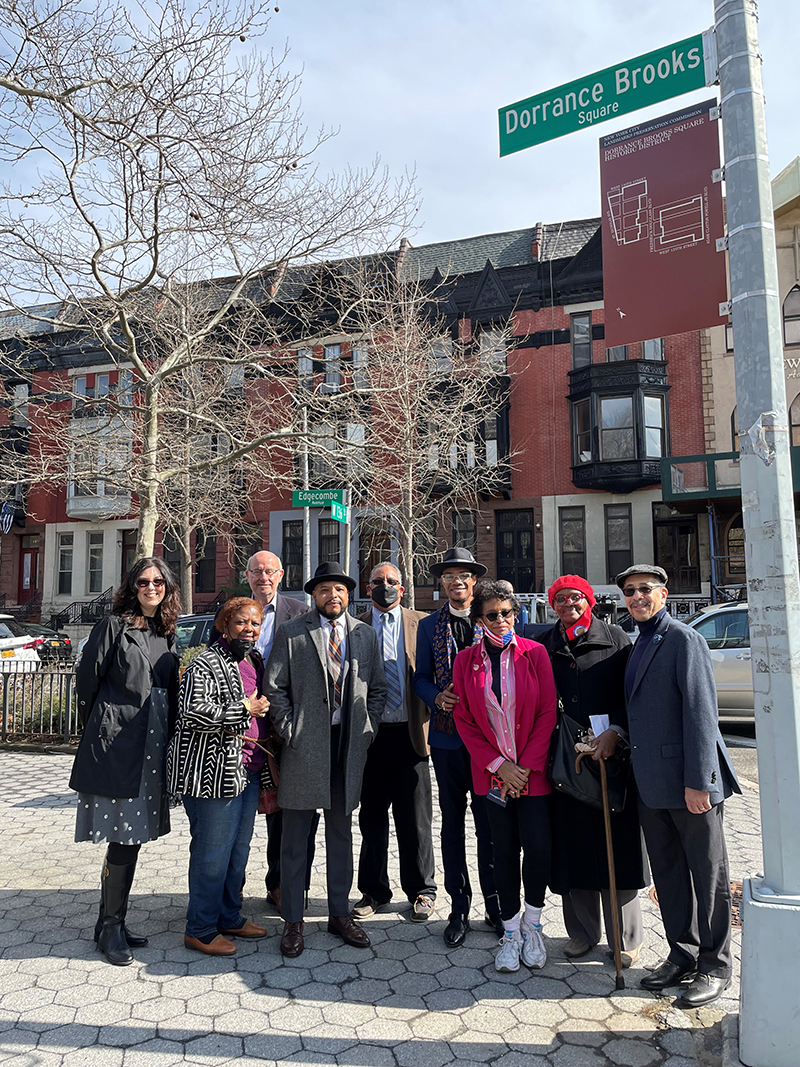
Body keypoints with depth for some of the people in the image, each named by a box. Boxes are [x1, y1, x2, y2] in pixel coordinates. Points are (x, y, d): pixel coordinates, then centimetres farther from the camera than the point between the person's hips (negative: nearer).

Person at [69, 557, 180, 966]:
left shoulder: (166, 634, 13)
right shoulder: (114, 625, -6)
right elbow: (87, 678, -5)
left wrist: (167, 739, 11)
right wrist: (98, 729, 3)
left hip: (153, 745, 6)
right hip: (117, 744, -6)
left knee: (133, 836, 12)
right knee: (123, 838, -4)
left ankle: (113, 923, 25)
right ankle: (110, 927, 13)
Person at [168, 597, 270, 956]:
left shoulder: (256, 661, 14)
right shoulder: (206, 663, -12)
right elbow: (193, 711, -25)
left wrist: (265, 775, 24)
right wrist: (244, 710, -18)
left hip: (248, 772, 9)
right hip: (213, 774, -8)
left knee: (239, 848, 17)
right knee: (213, 852, 0)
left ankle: (229, 917, 32)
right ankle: (200, 930, 16)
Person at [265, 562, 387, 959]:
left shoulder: (365, 635, 8)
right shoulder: (291, 633, -1)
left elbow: (377, 688, 11)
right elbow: (274, 688, -2)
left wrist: (367, 729, 2)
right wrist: (290, 731, -8)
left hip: (350, 746, 3)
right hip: (304, 745, -3)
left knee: (341, 832, 14)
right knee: (295, 836, 5)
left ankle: (339, 914, 28)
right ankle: (293, 921, 19)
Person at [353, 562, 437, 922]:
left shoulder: (421, 623, 3)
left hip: (410, 733, -1)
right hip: (370, 734, 1)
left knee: (415, 818, 7)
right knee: (372, 816, 12)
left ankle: (421, 891, 25)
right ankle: (373, 890, 28)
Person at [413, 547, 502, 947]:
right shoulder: (429, 626, 8)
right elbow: (421, 678, 9)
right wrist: (438, 698, -10)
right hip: (447, 734, 2)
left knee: (489, 821, 5)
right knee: (452, 822, 9)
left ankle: (495, 904, 21)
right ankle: (459, 906, 22)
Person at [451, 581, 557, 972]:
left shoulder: (534, 654, -3)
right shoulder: (466, 661, 1)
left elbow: (548, 713, -4)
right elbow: (464, 720, 2)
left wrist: (526, 765, -8)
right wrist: (498, 764, -7)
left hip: (532, 771, -1)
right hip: (492, 773, 1)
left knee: (538, 847, -6)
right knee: (504, 849, 7)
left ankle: (532, 923, 20)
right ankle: (511, 931, 25)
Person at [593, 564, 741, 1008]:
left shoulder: (684, 640, -12)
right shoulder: (639, 645, 14)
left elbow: (701, 713, -17)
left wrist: (698, 781, -20)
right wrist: (617, 732, 7)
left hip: (689, 780, -8)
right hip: (652, 783, 8)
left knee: (707, 872, 6)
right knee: (667, 872, 16)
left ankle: (715, 967, 20)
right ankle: (682, 955, 30)